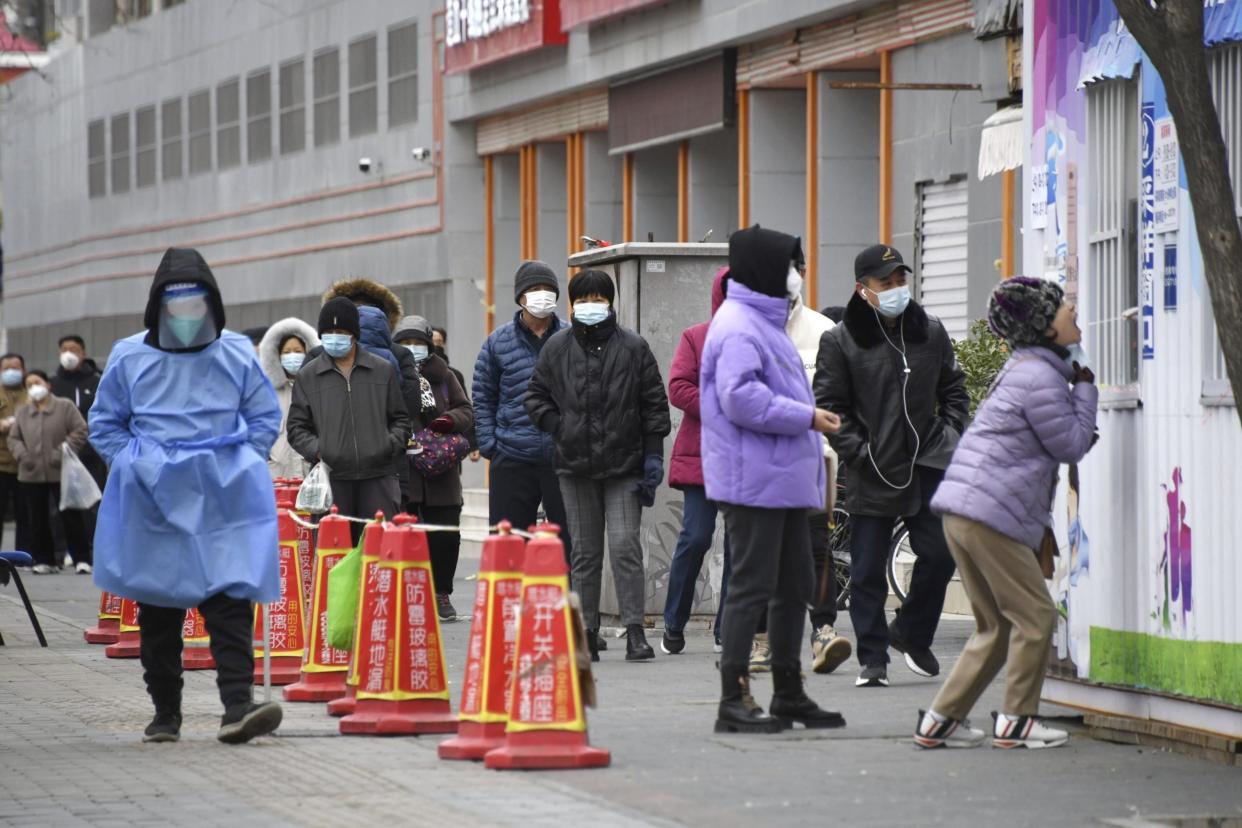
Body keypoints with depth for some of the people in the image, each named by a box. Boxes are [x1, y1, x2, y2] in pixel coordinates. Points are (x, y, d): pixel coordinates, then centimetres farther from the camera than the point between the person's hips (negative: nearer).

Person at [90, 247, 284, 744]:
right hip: (154, 502, 1)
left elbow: (265, 417, 13)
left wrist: (240, 465, 0)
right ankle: (165, 713, 16)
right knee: (158, 609, 6)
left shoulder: (237, 354, 4)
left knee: (231, 603, -12)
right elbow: (105, 424, 12)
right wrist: (137, 469, -1)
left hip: (224, 499, -1)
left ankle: (237, 705, -19)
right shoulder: (130, 358, 3)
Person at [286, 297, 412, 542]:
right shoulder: (308, 376, 8)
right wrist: (316, 450, -8)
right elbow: (296, 426, 9)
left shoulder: (383, 371, 11)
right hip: (331, 479, -1)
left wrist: (392, 444, -2)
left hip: (378, 477, 1)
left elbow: (400, 419, 17)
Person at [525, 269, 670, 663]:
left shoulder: (633, 347, 0)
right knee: (584, 552, 7)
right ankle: (586, 634, 12)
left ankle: (635, 631, -8)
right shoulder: (557, 347, 5)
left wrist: (653, 454, -3)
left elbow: (654, 404, 3)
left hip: (624, 466, -2)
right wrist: (560, 428, -2)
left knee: (625, 545, -10)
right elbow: (536, 396, 12)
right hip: (576, 467, 2)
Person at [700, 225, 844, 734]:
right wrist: (806, 418, -18)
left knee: (794, 586, 14)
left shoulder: (765, 322, 20)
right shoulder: (738, 327, -14)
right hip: (754, 479, -11)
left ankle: (789, 693, 23)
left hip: (784, 480, 11)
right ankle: (733, 701, -5)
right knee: (752, 586, -8)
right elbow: (741, 399, -25)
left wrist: (810, 421, 14)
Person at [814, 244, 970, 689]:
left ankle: (911, 634, 19)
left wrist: (951, 432, 5)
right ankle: (872, 659, 10)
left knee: (940, 552, -4)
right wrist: (858, 452, -11)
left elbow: (953, 388, 20)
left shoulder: (931, 332, 9)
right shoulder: (840, 341, -3)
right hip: (870, 473, -3)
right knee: (868, 572, 1)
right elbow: (829, 406, -2)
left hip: (928, 464, 3)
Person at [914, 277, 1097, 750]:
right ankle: (1016, 720, 3)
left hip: (960, 511, 10)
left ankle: (941, 720, 11)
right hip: (991, 515, -10)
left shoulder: (1026, 368, 22)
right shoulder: (1039, 378, -12)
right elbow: (1071, 445, -9)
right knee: (1035, 617, -1)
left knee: (995, 627, 13)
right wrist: (1085, 387, -1)